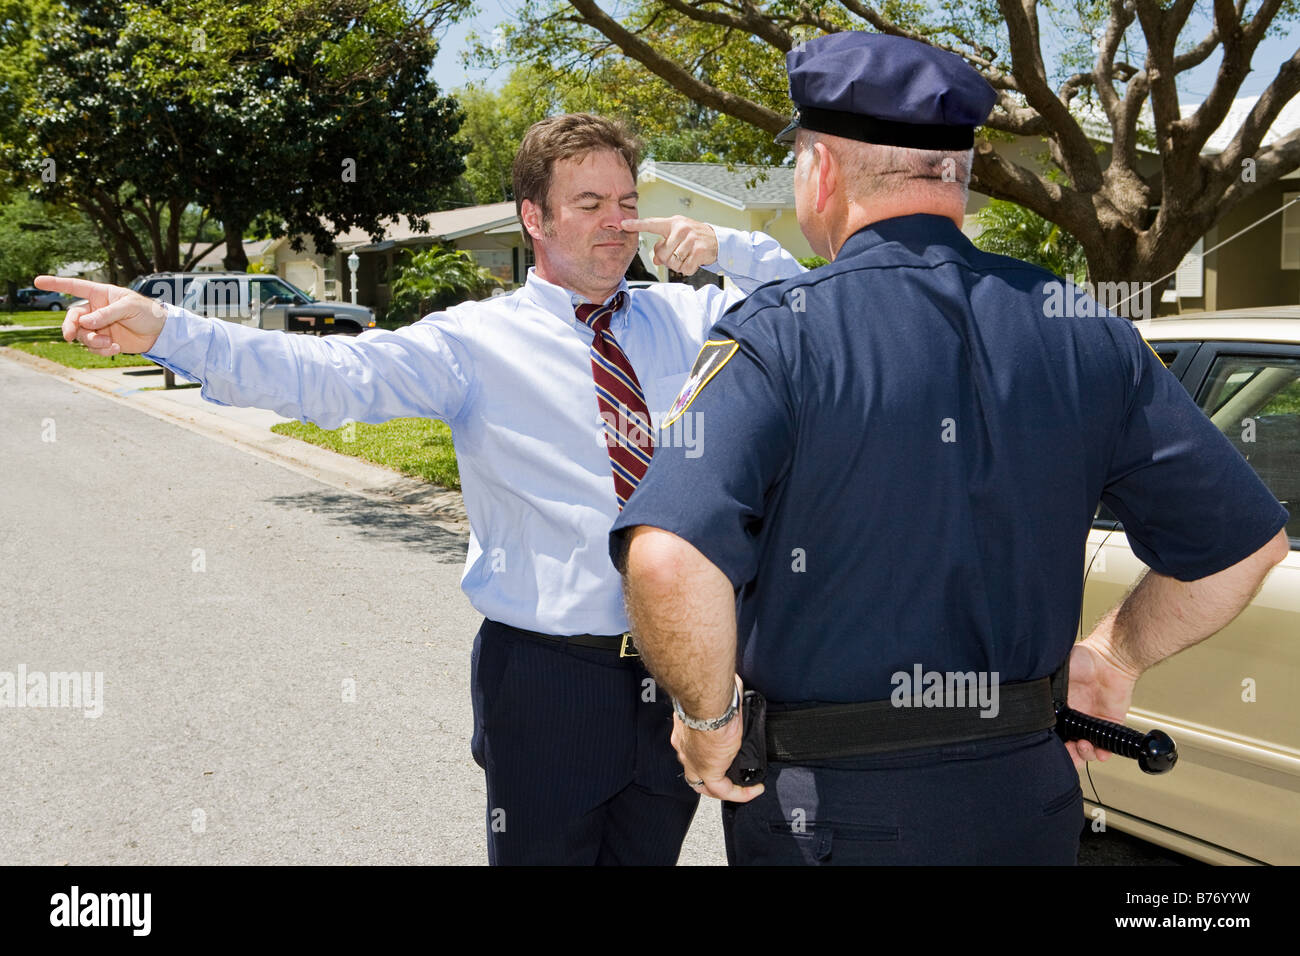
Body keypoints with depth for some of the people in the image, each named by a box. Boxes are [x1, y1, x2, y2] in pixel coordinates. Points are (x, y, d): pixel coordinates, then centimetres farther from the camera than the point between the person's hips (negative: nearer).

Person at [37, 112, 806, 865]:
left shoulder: (685, 318, 6)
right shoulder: (476, 341, -7)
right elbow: (329, 375, -18)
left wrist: (722, 247, -6)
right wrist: (165, 331, -30)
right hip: (549, 682, -3)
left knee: (649, 851, 19)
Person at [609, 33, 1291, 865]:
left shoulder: (779, 337, -16)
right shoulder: (1083, 331, -1)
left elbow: (667, 558, -30)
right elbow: (1246, 540, 4)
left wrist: (709, 714, -13)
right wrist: (1117, 657, 17)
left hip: (829, 806, -4)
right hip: (1029, 796, 5)